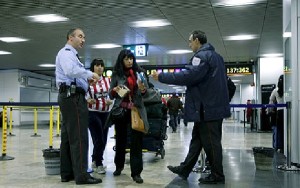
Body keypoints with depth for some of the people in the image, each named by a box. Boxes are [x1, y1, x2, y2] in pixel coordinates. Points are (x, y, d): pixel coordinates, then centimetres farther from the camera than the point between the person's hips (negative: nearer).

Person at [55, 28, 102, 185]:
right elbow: (71, 70, -26)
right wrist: (90, 74, -17)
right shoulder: (66, 52, -6)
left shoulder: (70, 54, 26)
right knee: (79, 136, -11)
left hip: (69, 96, 11)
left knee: (68, 136, 10)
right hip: (73, 96, -11)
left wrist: (86, 80, 8)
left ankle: (66, 173, 15)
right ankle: (81, 175, -9)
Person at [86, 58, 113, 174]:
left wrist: (110, 101, -6)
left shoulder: (108, 81, 8)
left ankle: (95, 161, 29)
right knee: (98, 139, -6)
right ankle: (98, 164, 12)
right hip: (92, 113, -5)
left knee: (104, 139, 9)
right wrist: (88, 100, -27)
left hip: (105, 113, 5)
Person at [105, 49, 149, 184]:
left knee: (136, 141, -3)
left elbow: (146, 91, 6)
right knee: (120, 139, 12)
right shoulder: (116, 74, 2)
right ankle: (119, 166, 32)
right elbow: (110, 95, 5)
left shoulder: (139, 72, 5)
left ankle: (136, 172, 2)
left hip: (136, 110, 0)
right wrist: (114, 90, -17)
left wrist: (143, 90, -16)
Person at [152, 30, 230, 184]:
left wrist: (162, 77, -19)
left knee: (210, 142, -1)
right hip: (215, 105, 10)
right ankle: (185, 169, 22)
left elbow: (188, 76, -25)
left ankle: (217, 175, 9)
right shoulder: (216, 56, 18)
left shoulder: (202, 56, -14)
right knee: (197, 139, 14)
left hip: (207, 108, -10)